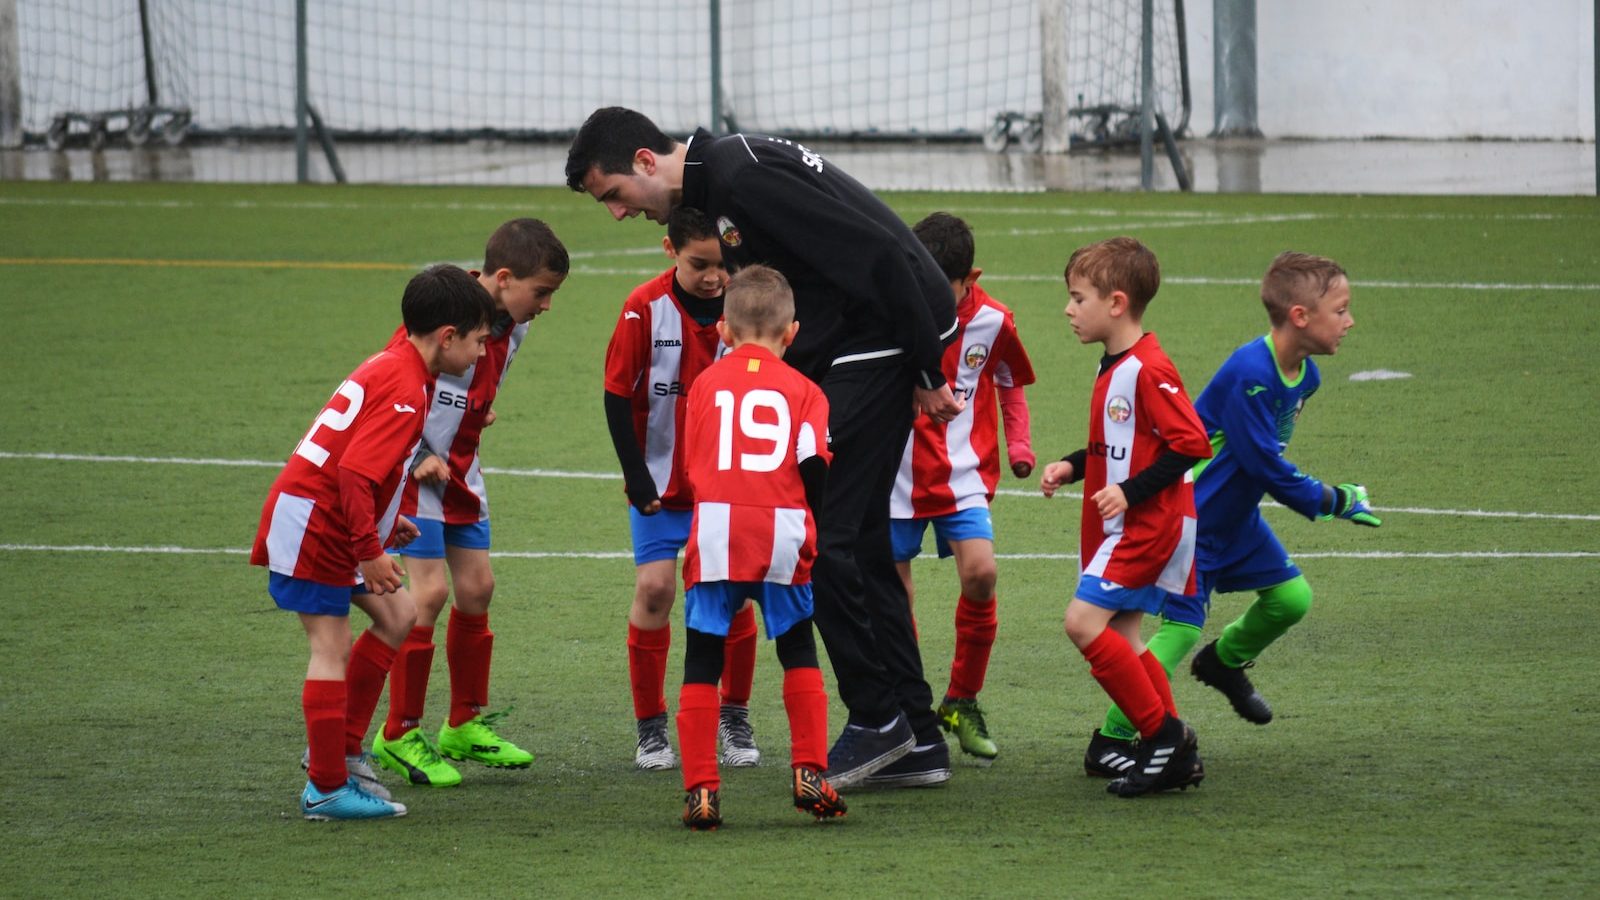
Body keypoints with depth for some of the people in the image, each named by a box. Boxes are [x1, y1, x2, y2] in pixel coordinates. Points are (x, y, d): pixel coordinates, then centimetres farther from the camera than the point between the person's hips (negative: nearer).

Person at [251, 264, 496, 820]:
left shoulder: (389, 368, 12)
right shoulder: (404, 390, -20)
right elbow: (354, 472, -27)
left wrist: (383, 521, 20)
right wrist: (370, 550, -23)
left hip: (335, 524, 10)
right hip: (311, 526, -10)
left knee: (397, 617, 13)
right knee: (333, 648, -8)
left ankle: (341, 752, 16)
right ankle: (327, 789, -5)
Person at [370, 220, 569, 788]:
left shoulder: (511, 326, 1)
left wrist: (477, 413, 9)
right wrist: (418, 459, -21)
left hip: (461, 468, 8)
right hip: (414, 467, -8)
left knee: (476, 587, 9)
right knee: (430, 591, -12)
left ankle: (467, 725, 22)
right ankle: (400, 735, -2)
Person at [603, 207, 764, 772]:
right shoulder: (646, 309, -13)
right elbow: (617, 396, -8)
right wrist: (637, 476, -10)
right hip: (660, 483, -1)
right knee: (654, 588, -8)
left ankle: (735, 719, 17)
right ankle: (651, 728, 4)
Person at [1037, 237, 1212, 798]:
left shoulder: (1148, 370, -18)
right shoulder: (1113, 369, 14)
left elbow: (1191, 443, -21)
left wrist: (1130, 492, -23)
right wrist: (1072, 468, 11)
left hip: (1150, 522, -10)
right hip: (1121, 526, 10)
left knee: (1084, 621, -17)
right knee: (1119, 639, 9)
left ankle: (1164, 735, -11)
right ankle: (1176, 755, 14)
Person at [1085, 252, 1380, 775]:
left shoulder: (1305, 376, 2)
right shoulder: (1250, 374, -28)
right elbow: (1265, 465, -25)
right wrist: (1333, 502, -16)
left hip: (1235, 516, 9)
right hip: (1189, 516, -9)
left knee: (1291, 597, 7)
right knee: (1180, 627, -14)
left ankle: (1225, 662, 36)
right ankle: (1109, 744, -8)